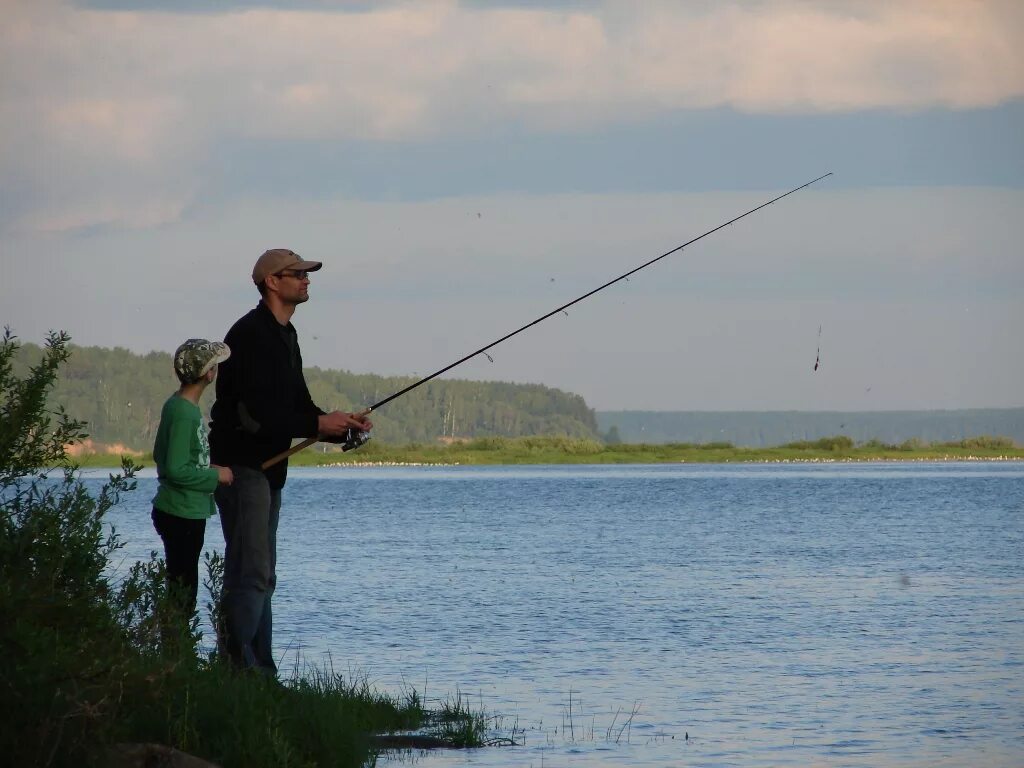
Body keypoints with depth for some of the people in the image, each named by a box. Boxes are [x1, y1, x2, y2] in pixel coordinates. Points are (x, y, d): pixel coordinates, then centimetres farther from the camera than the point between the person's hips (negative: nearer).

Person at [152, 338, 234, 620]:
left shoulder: (176, 405, 9)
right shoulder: (185, 413, -21)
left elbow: (161, 455, 18)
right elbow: (176, 470, -26)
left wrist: (209, 470, 13)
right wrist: (215, 475, -15)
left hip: (178, 512, 10)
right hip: (183, 515, -10)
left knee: (181, 585, 16)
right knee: (183, 589, -4)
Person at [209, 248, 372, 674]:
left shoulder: (285, 336, 17)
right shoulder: (251, 335, -16)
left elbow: (298, 405, 18)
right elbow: (253, 414, -23)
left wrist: (342, 425, 1)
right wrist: (318, 424, -20)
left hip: (268, 470, 11)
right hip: (243, 466, -11)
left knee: (261, 575, 12)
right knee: (251, 573, -14)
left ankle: (259, 669, 15)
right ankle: (238, 667, -15)